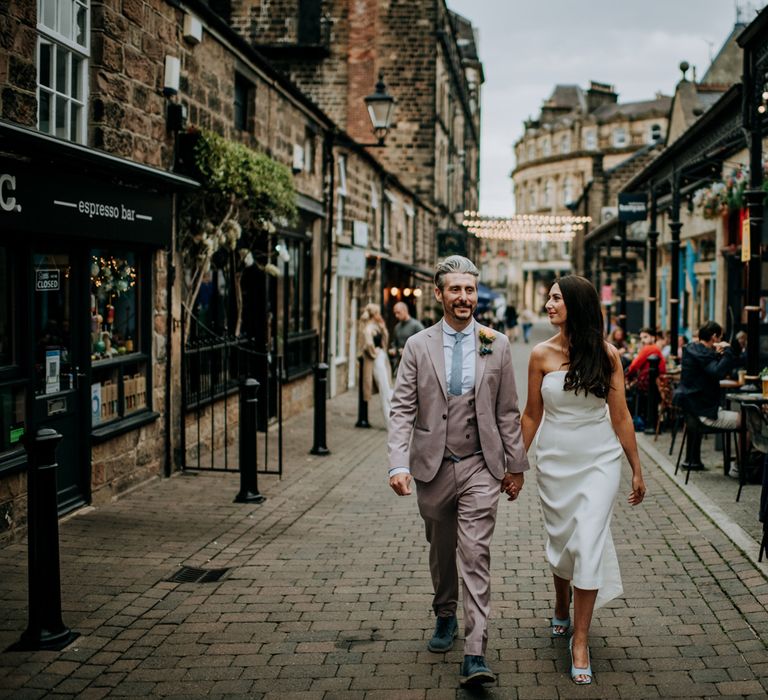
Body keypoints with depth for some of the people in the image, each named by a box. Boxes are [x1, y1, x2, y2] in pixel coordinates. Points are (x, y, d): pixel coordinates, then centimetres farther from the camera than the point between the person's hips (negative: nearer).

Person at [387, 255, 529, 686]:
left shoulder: (497, 346, 1)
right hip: (432, 467, 2)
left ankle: (475, 654, -10)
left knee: (476, 555, -9)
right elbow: (402, 410, -4)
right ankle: (446, 616, 40)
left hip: (480, 468, -1)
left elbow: (508, 412, 5)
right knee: (441, 551, 17)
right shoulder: (418, 347, 0)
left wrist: (516, 465, 6)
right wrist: (399, 465, -16)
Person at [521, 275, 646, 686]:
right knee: (561, 541, 13)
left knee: (589, 544, -8)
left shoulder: (606, 354, -4)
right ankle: (562, 610, 41)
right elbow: (531, 415, 5)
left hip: (600, 460, -1)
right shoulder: (542, 355, -3)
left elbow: (620, 416, 1)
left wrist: (637, 469, 3)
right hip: (555, 462, 2)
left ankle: (580, 643, 0)